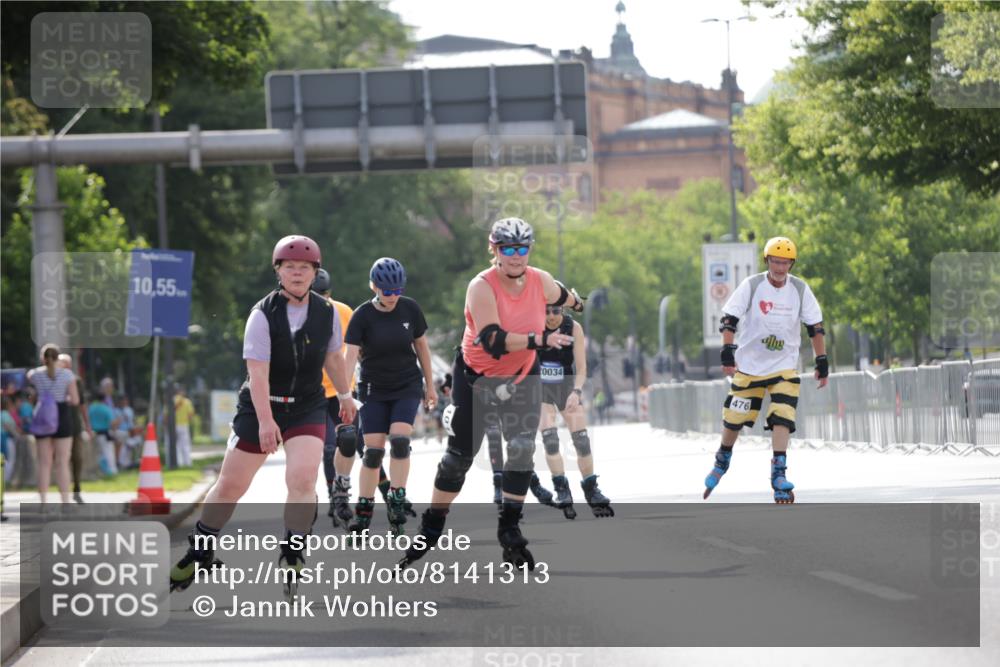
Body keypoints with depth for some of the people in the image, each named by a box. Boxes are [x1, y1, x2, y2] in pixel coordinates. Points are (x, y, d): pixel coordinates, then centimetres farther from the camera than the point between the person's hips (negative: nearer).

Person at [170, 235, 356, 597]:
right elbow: (258, 372, -22)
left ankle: (292, 555, -6)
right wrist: (265, 421, -30)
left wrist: (345, 396, 24)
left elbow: (333, 358, 16)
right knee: (231, 485, 4)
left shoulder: (326, 313, -3)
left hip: (307, 408, 2)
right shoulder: (263, 314, -15)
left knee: (302, 478, -20)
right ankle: (200, 551, 24)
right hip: (260, 406, -2)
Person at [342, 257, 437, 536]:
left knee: (400, 440, -18)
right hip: (374, 390, -1)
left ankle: (397, 501, -8)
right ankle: (363, 512, 6)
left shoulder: (410, 309, -6)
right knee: (373, 450, -4)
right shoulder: (363, 315, -13)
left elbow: (421, 346, 6)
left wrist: (430, 385, 12)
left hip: (408, 387, 1)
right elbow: (350, 355, -21)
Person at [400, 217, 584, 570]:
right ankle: (430, 528, 20)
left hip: (522, 377, 3)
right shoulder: (482, 287, -25)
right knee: (459, 455, 4)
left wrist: (576, 302, 37)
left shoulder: (540, 281, -10)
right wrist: (540, 339, -44)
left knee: (522, 449, -12)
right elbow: (493, 341, -36)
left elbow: (560, 296, 16)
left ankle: (509, 531, -2)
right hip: (476, 377, -3)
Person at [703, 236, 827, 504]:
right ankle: (722, 460, 32)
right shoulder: (751, 285, -9)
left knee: (781, 418, -15)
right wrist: (728, 353, -20)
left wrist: (822, 362, 2)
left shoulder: (800, 289, -2)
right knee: (734, 418, 6)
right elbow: (729, 319, -10)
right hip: (749, 365, -1)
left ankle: (779, 474, -14)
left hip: (784, 366, 1)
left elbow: (815, 327, 5)